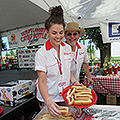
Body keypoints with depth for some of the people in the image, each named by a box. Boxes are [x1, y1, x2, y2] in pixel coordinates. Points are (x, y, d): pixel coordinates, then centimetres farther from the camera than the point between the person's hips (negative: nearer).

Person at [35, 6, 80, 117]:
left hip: (65, 97, 5)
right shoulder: (41, 53, -20)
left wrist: (74, 82, -4)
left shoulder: (67, 48, -3)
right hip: (47, 100, -4)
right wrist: (48, 101, -32)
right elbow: (42, 81, -20)